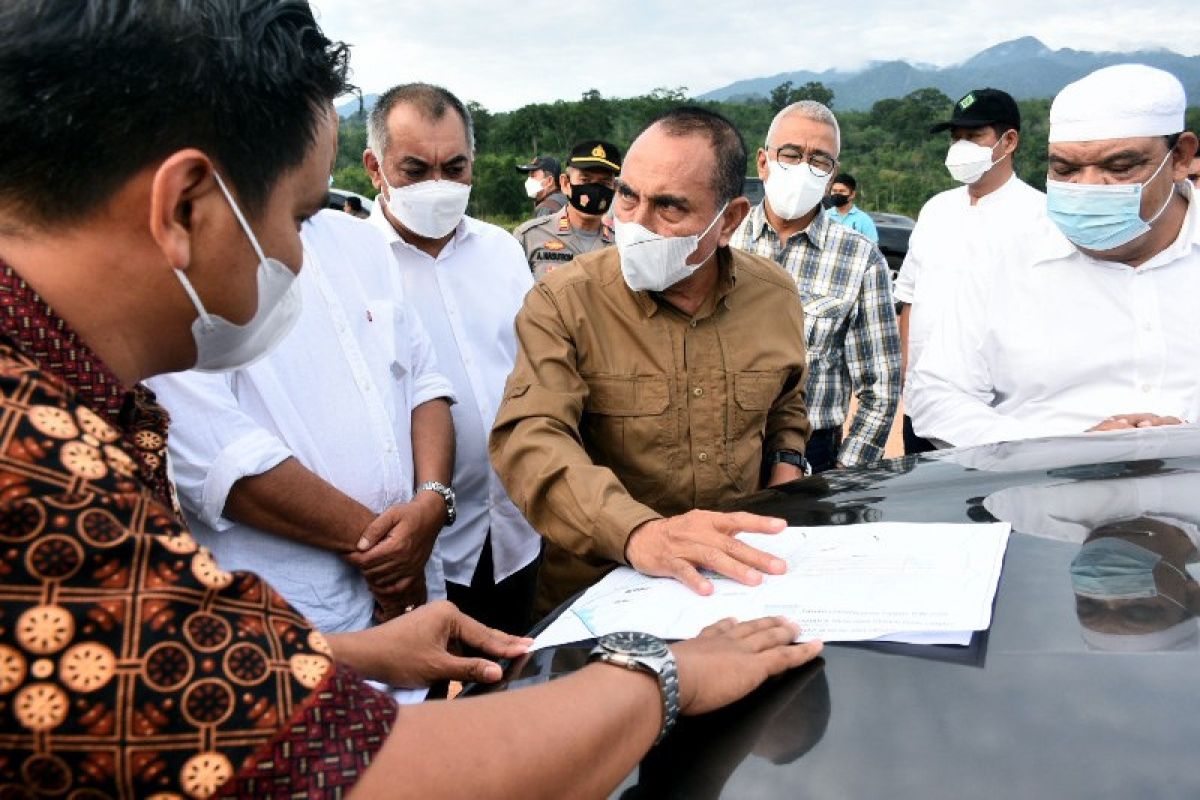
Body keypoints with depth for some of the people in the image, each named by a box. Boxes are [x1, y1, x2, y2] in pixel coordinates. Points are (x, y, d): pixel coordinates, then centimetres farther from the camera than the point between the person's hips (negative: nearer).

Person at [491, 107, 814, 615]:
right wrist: (637, 532, -38)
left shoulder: (775, 294, 3)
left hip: (742, 576, 3)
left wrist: (785, 472, 4)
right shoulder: (563, 303, -10)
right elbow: (528, 439, -23)